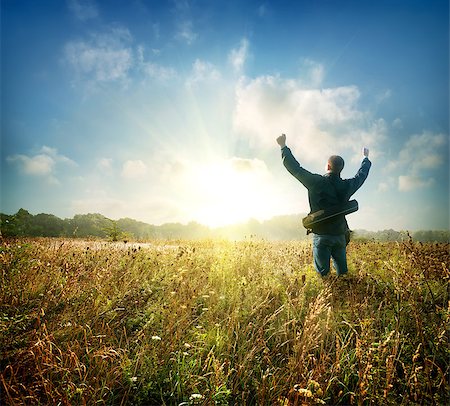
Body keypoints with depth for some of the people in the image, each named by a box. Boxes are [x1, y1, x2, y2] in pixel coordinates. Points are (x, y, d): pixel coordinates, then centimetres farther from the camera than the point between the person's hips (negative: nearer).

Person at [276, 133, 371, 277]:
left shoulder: (317, 182, -12)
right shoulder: (347, 186, 2)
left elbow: (295, 168, -8)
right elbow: (362, 174, 22)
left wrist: (284, 146, 3)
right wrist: (366, 158, 42)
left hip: (321, 235, -4)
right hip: (340, 236, 4)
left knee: (322, 274, 0)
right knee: (342, 273, 13)